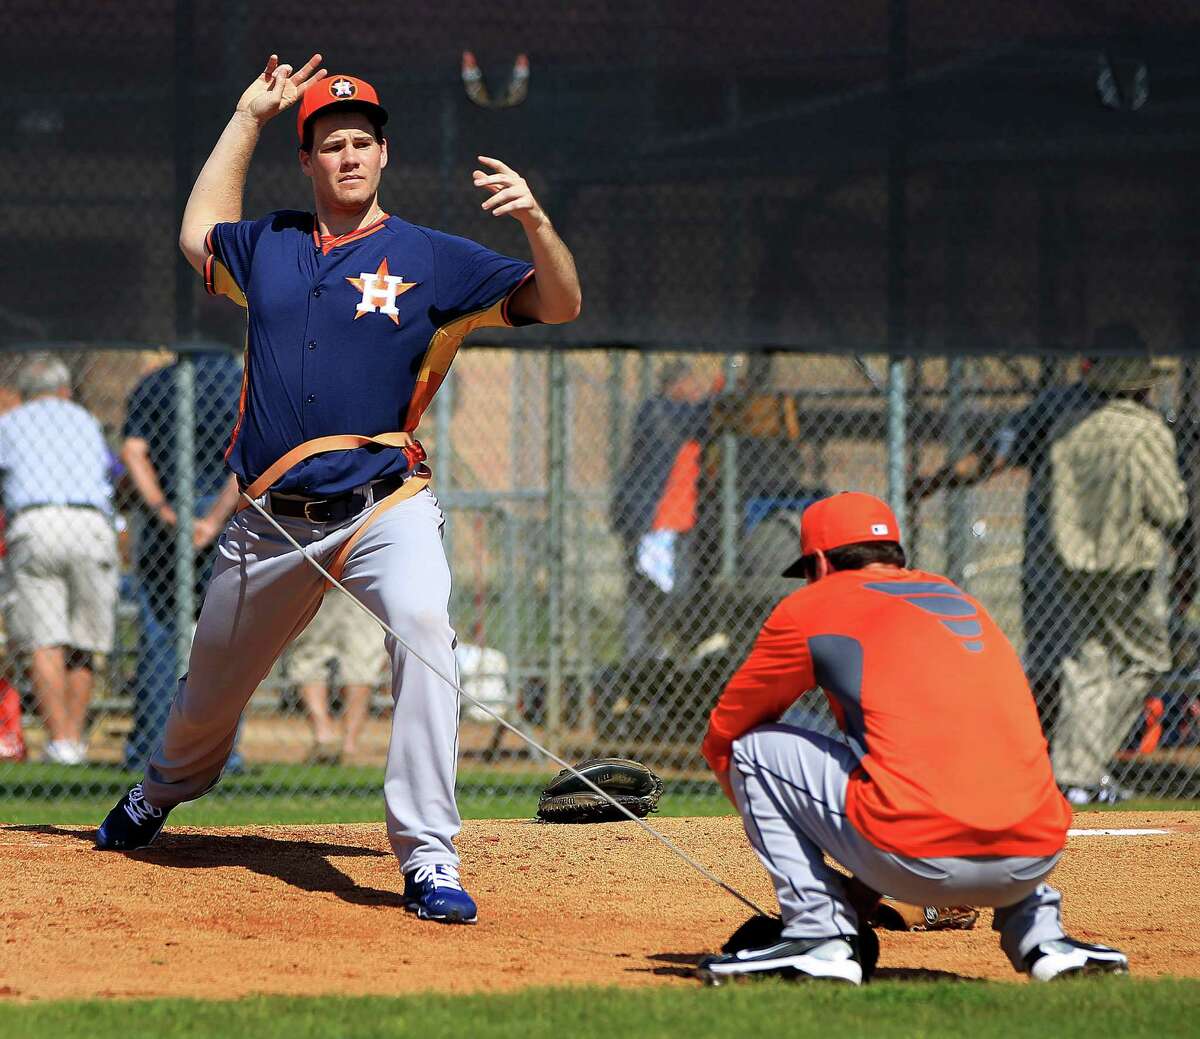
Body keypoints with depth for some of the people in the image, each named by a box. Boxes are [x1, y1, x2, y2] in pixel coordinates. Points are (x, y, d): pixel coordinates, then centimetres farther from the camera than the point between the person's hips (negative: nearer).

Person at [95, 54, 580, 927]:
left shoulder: (431, 259, 1)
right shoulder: (270, 246, 11)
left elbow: (560, 305, -4)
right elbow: (200, 233, 35)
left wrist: (536, 222, -25)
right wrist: (250, 116, 29)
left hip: (385, 507, -4)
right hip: (272, 521, 4)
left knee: (425, 634, -32)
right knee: (210, 690, 15)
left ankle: (429, 859, -31)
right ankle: (161, 795, 50)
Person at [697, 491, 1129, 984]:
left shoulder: (813, 605, 12)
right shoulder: (957, 597, 28)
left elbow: (723, 735, 22)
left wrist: (771, 827, 40)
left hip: (922, 859, -5)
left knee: (754, 748, 14)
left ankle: (818, 935, 3)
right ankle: (1041, 936, 20)